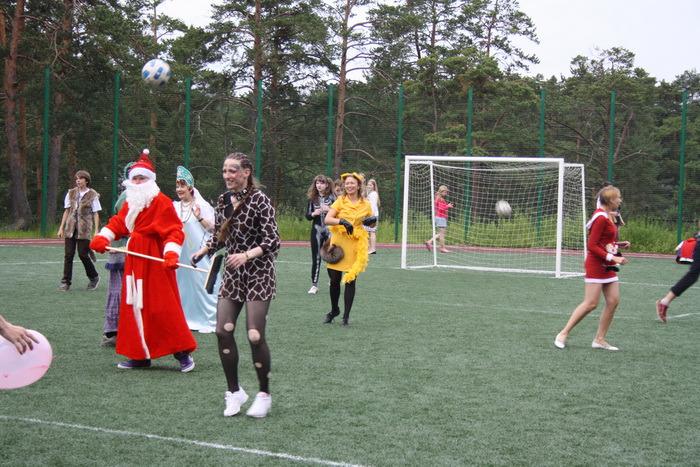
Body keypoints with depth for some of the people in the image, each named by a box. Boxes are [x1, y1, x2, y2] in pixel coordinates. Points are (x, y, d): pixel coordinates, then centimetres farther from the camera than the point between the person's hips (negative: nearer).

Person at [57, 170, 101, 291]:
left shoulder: (92, 195, 0)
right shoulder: (71, 193, 10)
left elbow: (95, 214, 1)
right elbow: (66, 211, 14)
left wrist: (96, 231, -6)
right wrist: (61, 228, 9)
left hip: (84, 229, -3)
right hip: (71, 228, 3)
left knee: (83, 254, -4)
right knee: (68, 255, -2)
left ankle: (94, 277, 19)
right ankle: (66, 282, 2)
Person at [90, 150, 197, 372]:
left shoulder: (161, 202, -11)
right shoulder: (130, 203, 15)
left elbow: (174, 231, -16)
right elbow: (118, 223, 15)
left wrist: (171, 254, -30)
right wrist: (102, 238, -4)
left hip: (155, 260, -8)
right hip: (134, 260, 8)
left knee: (161, 307, -9)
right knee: (133, 307, 10)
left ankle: (183, 353, 0)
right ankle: (140, 355, 18)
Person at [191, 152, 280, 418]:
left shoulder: (259, 200, -12)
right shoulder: (223, 201, 8)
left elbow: (272, 241, -16)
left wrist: (248, 255, -31)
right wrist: (202, 252, 0)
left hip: (258, 274, -6)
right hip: (232, 274, 6)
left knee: (255, 335, -10)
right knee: (223, 331, -1)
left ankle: (264, 395, 8)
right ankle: (234, 392, 14)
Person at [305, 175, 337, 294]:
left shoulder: (332, 197, -2)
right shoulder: (312, 198, 5)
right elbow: (308, 216, 7)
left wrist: (329, 209, -20)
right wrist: (313, 214, -14)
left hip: (330, 229, -2)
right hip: (317, 230, 2)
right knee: (316, 257, 1)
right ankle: (314, 285, 4)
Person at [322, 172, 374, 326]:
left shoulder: (366, 204, 5)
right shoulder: (340, 201, 1)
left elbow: (371, 224, 19)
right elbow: (327, 219, -9)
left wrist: (372, 221, -4)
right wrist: (342, 221, -25)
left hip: (355, 246, 0)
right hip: (338, 243, 0)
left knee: (350, 281, -1)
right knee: (334, 280, 4)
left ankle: (346, 316, 10)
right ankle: (334, 310, 27)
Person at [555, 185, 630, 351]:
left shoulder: (608, 216, 12)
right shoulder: (600, 218, -16)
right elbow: (592, 246, -18)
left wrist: (618, 244, 7)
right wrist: (612, 257, -21)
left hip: (607, 266, 9)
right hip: (596, 264, -9)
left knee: (613, 301, 4)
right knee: (590, 304, -10)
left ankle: (599, 339, 11)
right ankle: (563, 334, 0)